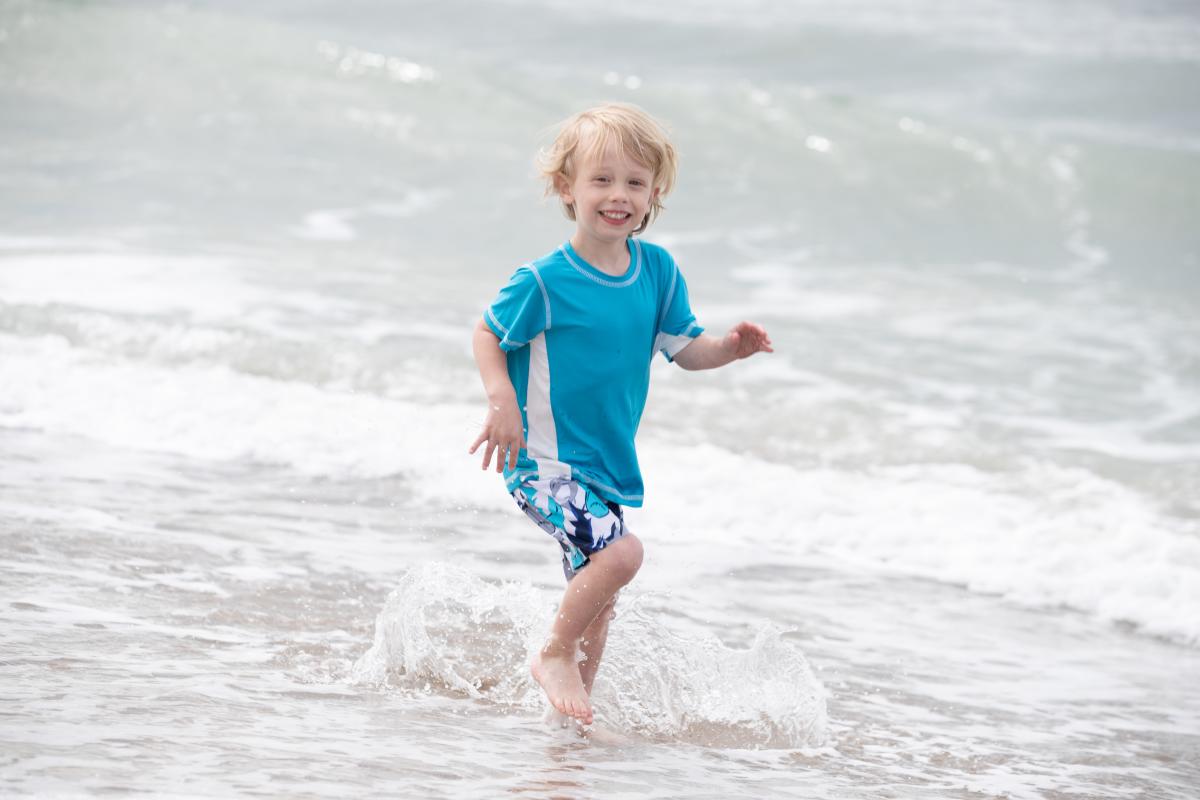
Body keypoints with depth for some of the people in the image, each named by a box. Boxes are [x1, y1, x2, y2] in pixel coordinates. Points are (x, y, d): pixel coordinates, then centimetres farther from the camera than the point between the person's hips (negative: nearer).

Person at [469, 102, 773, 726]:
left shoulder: (658, 271, 0)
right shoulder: (546, 282, -16)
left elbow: (684, 348, 7)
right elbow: (487, 334, -4)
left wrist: (730, 347, -14)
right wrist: (502, 399, -19)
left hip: (609, 463, 7)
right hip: (545, 459, -7)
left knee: (597, 593, 15)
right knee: (619, 552, -26)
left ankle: (576, 710, 33)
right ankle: (554, 656, -3)